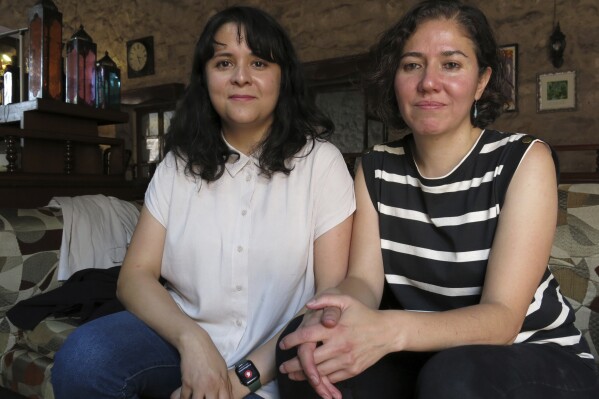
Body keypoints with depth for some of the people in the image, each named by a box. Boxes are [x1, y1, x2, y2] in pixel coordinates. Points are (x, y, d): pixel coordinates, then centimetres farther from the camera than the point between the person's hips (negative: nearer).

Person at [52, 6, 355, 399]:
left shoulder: (320, 161, -6)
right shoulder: (179, 165, 4)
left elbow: (334, 294, -9)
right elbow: (136, 274, 0)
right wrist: (190, 338, -19)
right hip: (181, 340, 4)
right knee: (84, 355, -22)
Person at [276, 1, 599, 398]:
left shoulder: (523, 161, -14)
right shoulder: (376, 168, -1)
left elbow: (502, 318, -22)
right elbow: (363, 278, -11)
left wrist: (389, 330, -40)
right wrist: (332, 312, -35)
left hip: (536, 357, -2)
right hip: (424, 358, 3)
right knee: (304, 342, -21)